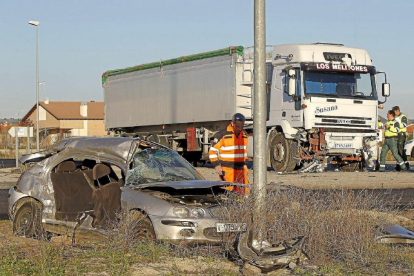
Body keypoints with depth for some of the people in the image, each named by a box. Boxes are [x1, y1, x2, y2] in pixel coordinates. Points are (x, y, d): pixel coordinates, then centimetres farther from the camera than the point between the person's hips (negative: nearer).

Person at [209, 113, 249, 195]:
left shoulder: (244, 135, 14)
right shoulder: (222, 135, -7)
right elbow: (212, 151, -4)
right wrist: (216, 165, -12)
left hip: (241, 169, 6)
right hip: (227, 170, -6)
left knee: (245, 191, 1)